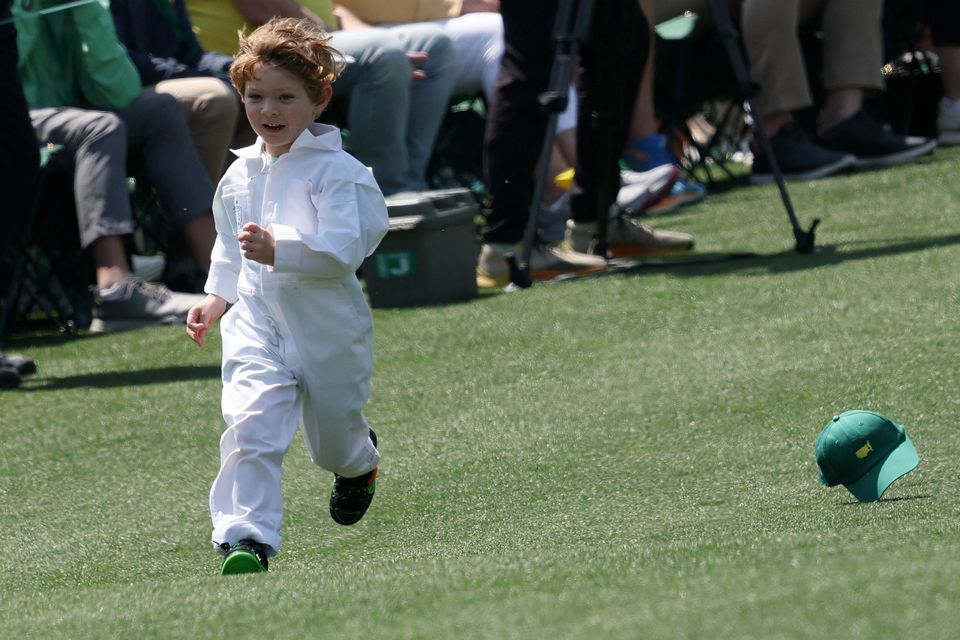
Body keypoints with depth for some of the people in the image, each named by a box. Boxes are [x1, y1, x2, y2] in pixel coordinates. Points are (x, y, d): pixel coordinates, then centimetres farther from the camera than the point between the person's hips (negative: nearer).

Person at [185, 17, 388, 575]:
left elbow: (344, 249, -24)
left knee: (333, 440, 16)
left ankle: (359, 464, 52)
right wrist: (217, 297, 17)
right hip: (257, 323, 3)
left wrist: (279, 249, -34)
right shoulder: (241, 174, 8)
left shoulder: (338, 172, -13)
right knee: (250, 425, -19)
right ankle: (246, 535, -23)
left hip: (328, 329, -3)